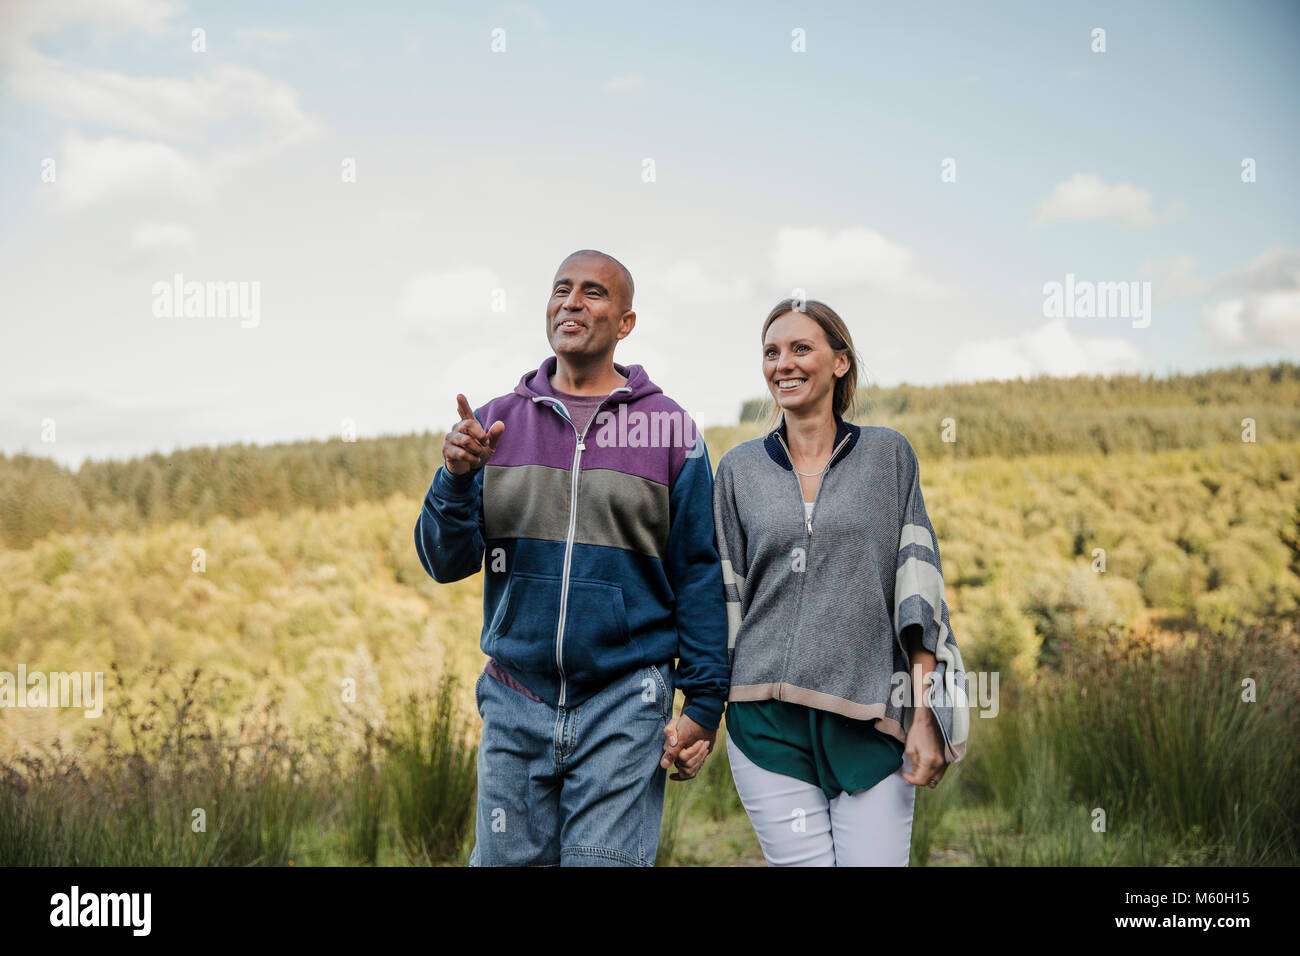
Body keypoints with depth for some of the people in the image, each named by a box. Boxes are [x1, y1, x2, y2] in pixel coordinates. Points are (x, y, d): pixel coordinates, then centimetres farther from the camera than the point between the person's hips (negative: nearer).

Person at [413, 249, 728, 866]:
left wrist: (703, 705, -3)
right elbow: (445, 563, 4)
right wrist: (456, 478, -14)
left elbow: (700, 575, 1)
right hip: (516, 702, 3)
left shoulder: (668, 428, 1)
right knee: (507, 861, 9)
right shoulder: (497, 422, 7)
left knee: (604, 861, -3)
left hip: (624, 704, -2)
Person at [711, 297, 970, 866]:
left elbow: (917, 588, 1)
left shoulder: (888, 455, 6)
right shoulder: (739, 468, 9)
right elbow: (724, 595, 12)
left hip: (872, 719, -1)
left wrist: (925, 715, -6)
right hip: (767, 721, 1)